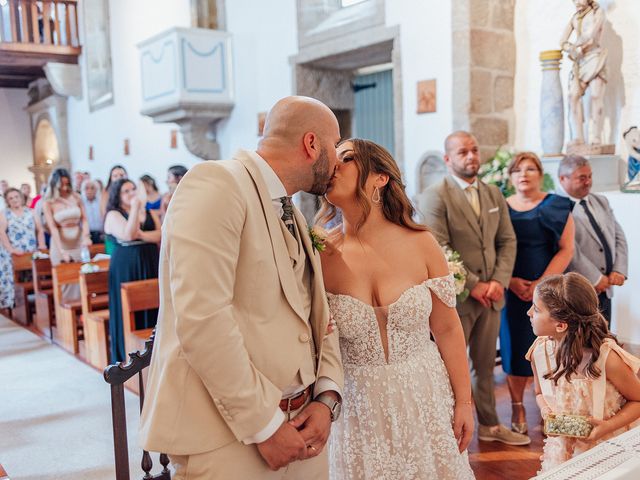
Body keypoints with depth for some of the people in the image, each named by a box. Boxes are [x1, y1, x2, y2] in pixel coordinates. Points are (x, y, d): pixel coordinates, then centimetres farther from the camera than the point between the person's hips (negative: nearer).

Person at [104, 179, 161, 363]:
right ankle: (129, 357, 9)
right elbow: (128, 235, -20)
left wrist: (141, 235, -15)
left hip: (151, 264, 4)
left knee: (152, 308, 5)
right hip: (126, 268, -4)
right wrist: (135, 208, -18)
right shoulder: (113, 215, -2)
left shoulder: (149, 212, 12)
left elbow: (161, 234, -2)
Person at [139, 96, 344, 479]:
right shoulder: (216, 184, -14)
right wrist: (264, 425, -18)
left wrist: (326, 397, -2)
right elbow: (201, 319, -22)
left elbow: (319, 317, 13)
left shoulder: (294, 216, 14)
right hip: (231, 435, -8)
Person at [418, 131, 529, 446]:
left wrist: (499, 280, -5)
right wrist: (472, 285, -15)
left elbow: (507, 241, 10)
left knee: (485, 365, 18)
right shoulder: (434, 196, -11)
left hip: (490, 294, 6)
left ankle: (489, 425, 32)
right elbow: (437, 251, -17)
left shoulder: (494, 194, 12)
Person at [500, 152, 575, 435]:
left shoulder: (557, 207, 3)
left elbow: (566, 249, -2)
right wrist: (511, 281, -12)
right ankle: (517, 409, 15)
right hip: (512, 290, 1)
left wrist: (542, 283, -12)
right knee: (515, 347, 3)